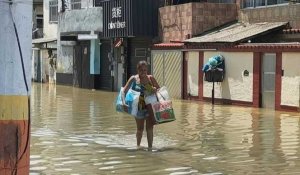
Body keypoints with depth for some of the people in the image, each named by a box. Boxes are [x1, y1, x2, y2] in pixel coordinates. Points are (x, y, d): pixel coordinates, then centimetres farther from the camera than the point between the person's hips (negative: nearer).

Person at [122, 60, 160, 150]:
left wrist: (155, 90, -18)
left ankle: (150, 147, -1)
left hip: (150, 106, 1)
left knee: (149, 127, -6)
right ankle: (138, 145, 33)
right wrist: (124, 102, -26)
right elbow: (124, 91, -11)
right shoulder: (134, 79, -7)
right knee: (140, 129, 11)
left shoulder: (151, 78, -1)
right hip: (139, 107, -1)